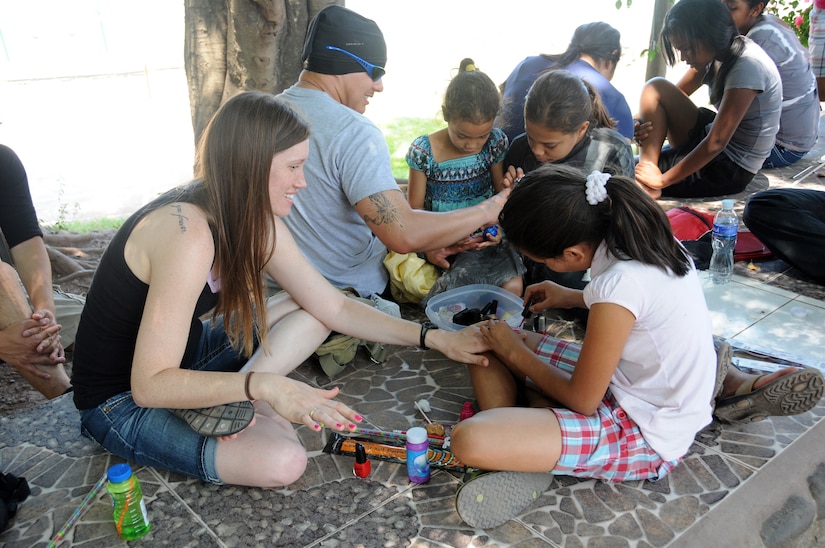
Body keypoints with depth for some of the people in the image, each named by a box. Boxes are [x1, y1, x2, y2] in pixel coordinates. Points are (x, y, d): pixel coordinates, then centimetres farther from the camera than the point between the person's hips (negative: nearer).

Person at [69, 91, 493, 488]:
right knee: (281, 462, -29)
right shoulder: (188, 233, -32)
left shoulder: (257, 222, -5)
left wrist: (435, 338, -6)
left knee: (312, 312, -1)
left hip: (184, 358, 9)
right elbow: (149, 385, -32)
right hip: (120, 402, -9)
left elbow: (335, 307, -3)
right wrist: (261, 385, -42)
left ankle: (225, 402, -13)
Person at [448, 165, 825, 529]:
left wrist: (515, 353, -5)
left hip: (645, 439, -9)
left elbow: (582, 401, -18)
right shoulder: (643, 235, -7)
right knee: (494, 341, 8)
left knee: (468, 440, -31)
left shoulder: (618, 285, -31)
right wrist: (570, 297, 14)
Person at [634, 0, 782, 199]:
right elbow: (676, 94, 10)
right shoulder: (719, 53, 1)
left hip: (730, 169, -9)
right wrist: (642, 121, -12)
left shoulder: (747, 65, -26)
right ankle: (648, 166, -19)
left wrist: (662, 180, -24)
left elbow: (716, 142, -28)